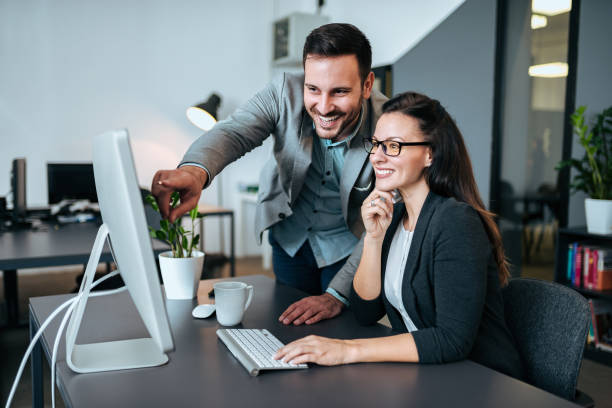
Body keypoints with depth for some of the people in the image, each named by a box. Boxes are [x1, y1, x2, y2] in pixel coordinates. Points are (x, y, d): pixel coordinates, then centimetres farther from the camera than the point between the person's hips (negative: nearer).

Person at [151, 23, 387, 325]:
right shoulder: (285, 93, -23)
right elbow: (232, 132, -34)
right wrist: (195, 170, -59)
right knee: (287, 334, 20)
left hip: (347, 247, -2)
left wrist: (338, 295, -35)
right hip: (289, 235, 3)